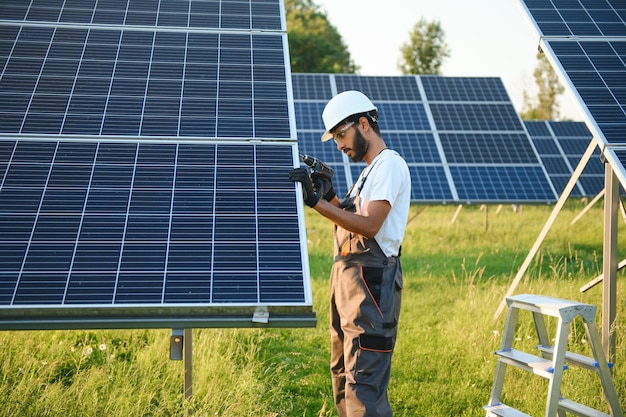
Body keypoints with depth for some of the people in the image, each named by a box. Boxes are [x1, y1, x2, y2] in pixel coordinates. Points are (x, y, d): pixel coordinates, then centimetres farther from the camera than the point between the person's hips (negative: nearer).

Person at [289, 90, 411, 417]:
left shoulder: (389, 164, -10)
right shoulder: (370, 170, 21)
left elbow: (368, 225, -21)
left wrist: (317, 202, -24)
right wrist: (329, 196, 4)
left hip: (371, 281, -10)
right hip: (347, 278, 11)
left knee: (363, 380, -12)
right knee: (342, 374, 16)